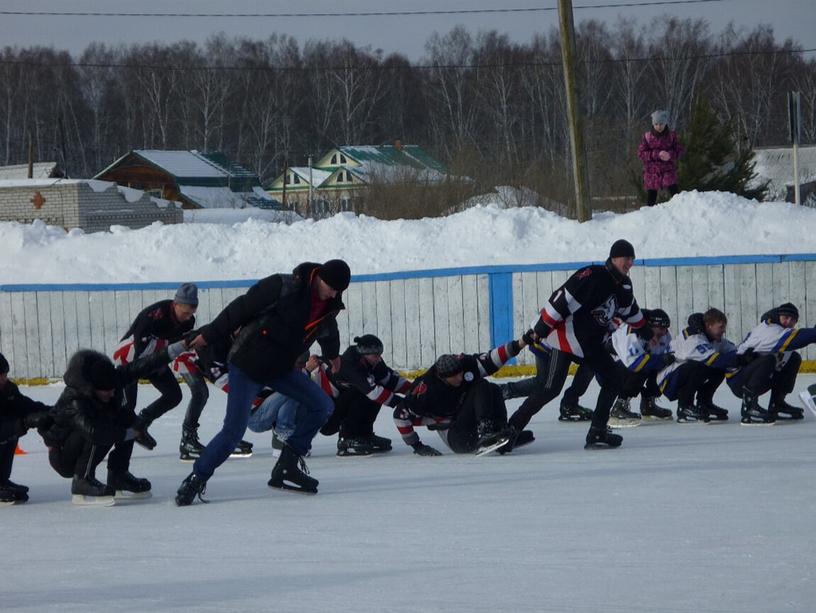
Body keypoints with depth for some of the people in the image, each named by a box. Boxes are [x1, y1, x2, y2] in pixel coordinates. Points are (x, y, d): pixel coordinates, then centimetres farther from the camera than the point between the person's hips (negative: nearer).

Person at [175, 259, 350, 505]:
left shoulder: (330, 305, -1)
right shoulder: (283, 287, -23)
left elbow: (328, 331, 23)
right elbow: (241, 308, -16)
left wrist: (333, 355, 42)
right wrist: (209, 335, -11)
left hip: (281, 369, 7)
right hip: (247, 364, -7)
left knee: (322, 406, -4)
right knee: (234, 431, -12)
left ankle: (288, 466, 3)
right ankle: (196, 479, 4)